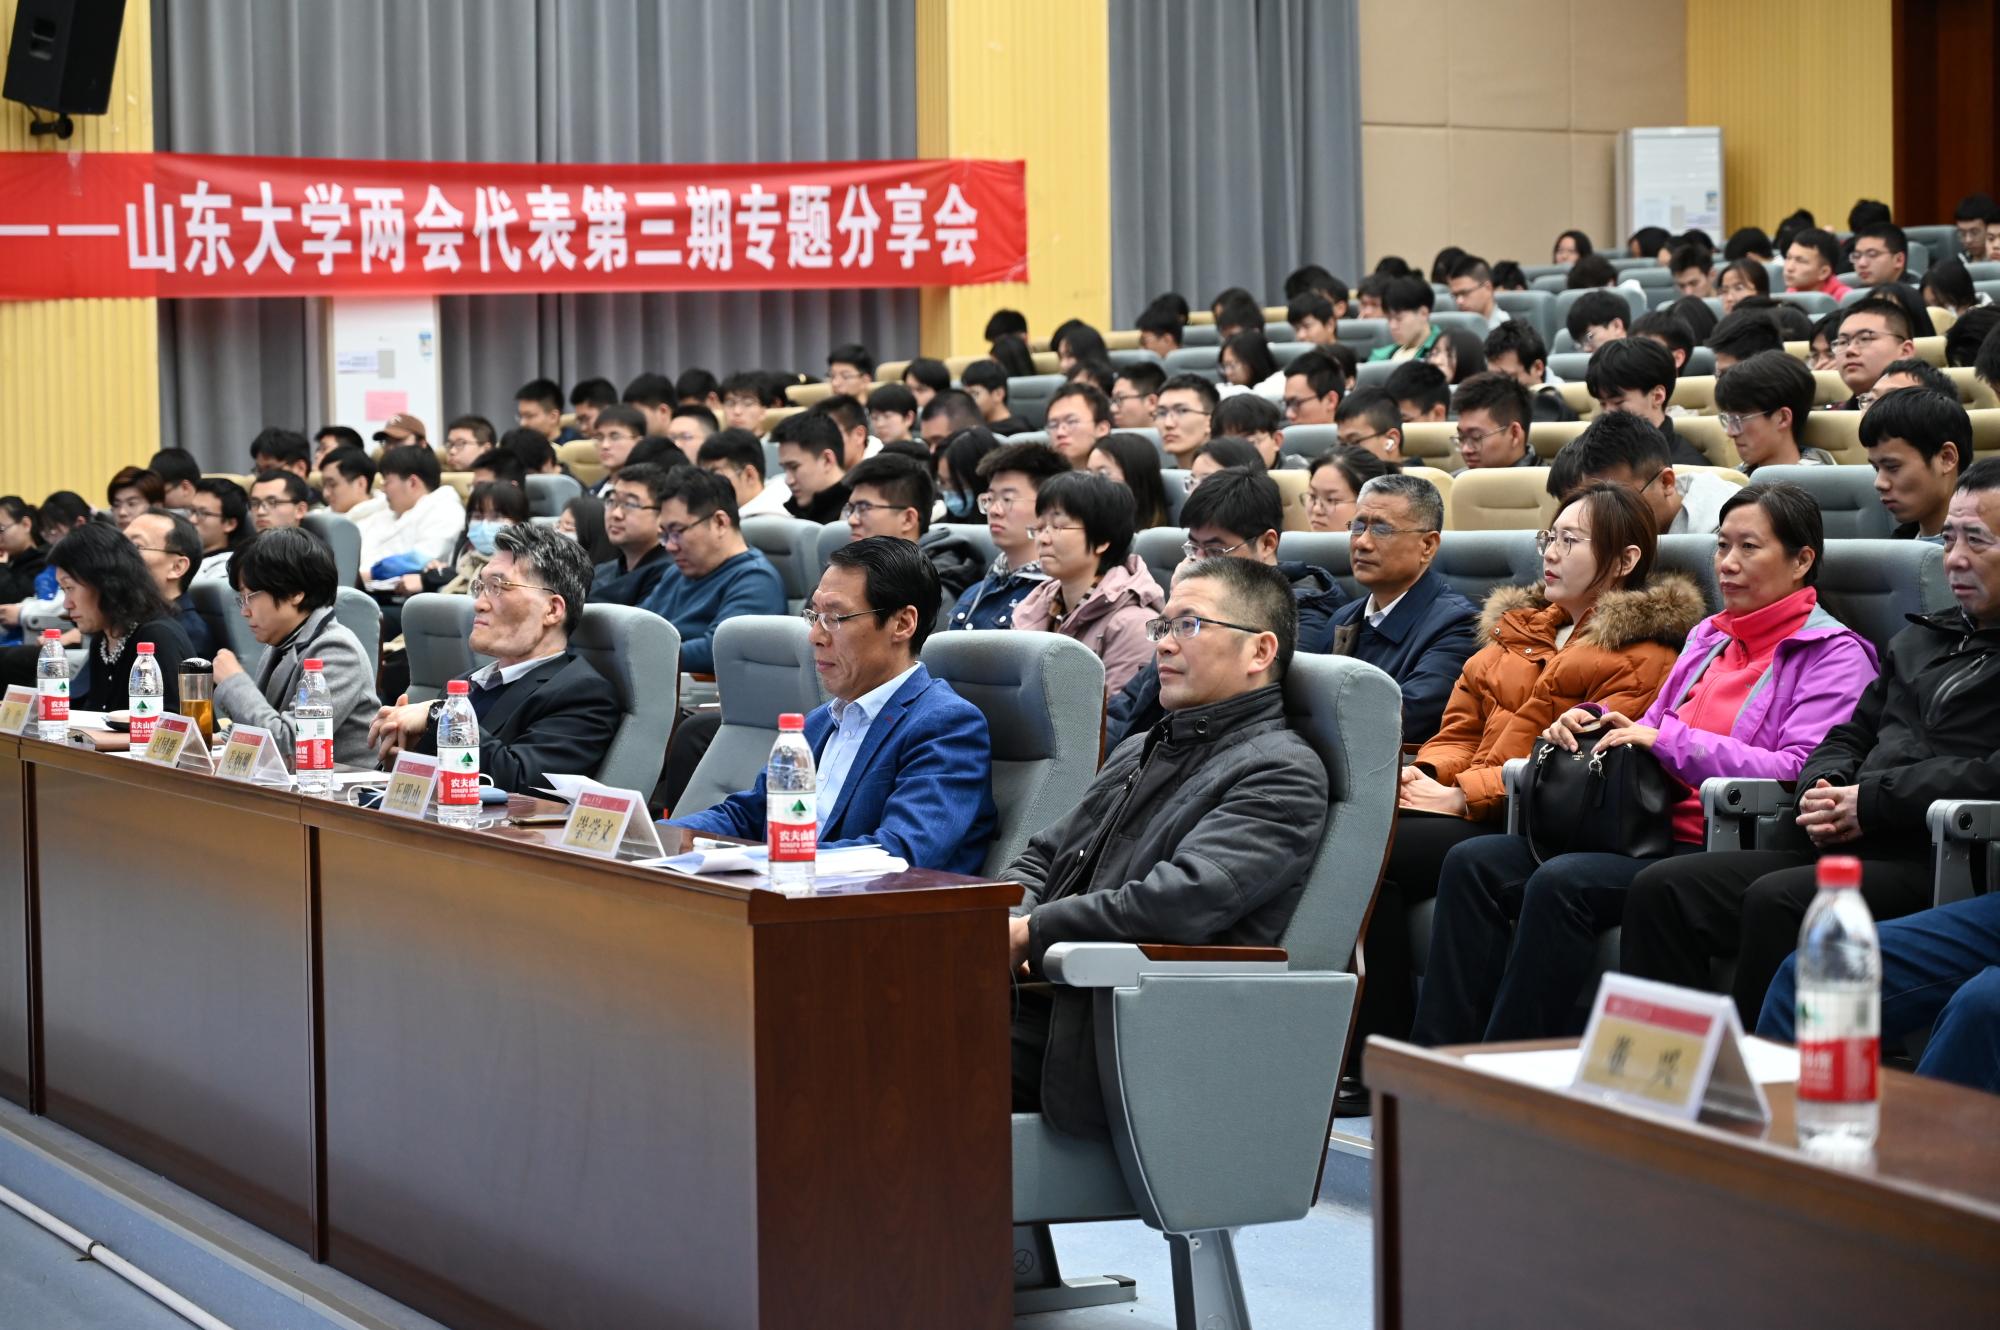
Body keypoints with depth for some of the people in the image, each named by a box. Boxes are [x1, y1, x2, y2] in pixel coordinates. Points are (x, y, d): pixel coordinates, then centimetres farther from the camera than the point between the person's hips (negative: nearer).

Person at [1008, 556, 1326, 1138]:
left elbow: (1185, 899, -18)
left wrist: (1030, 933, -13)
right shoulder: (1138, 752, 26)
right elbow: (1043, 857, 27)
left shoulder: (1280, 773, -4)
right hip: (1028, 999, 8)